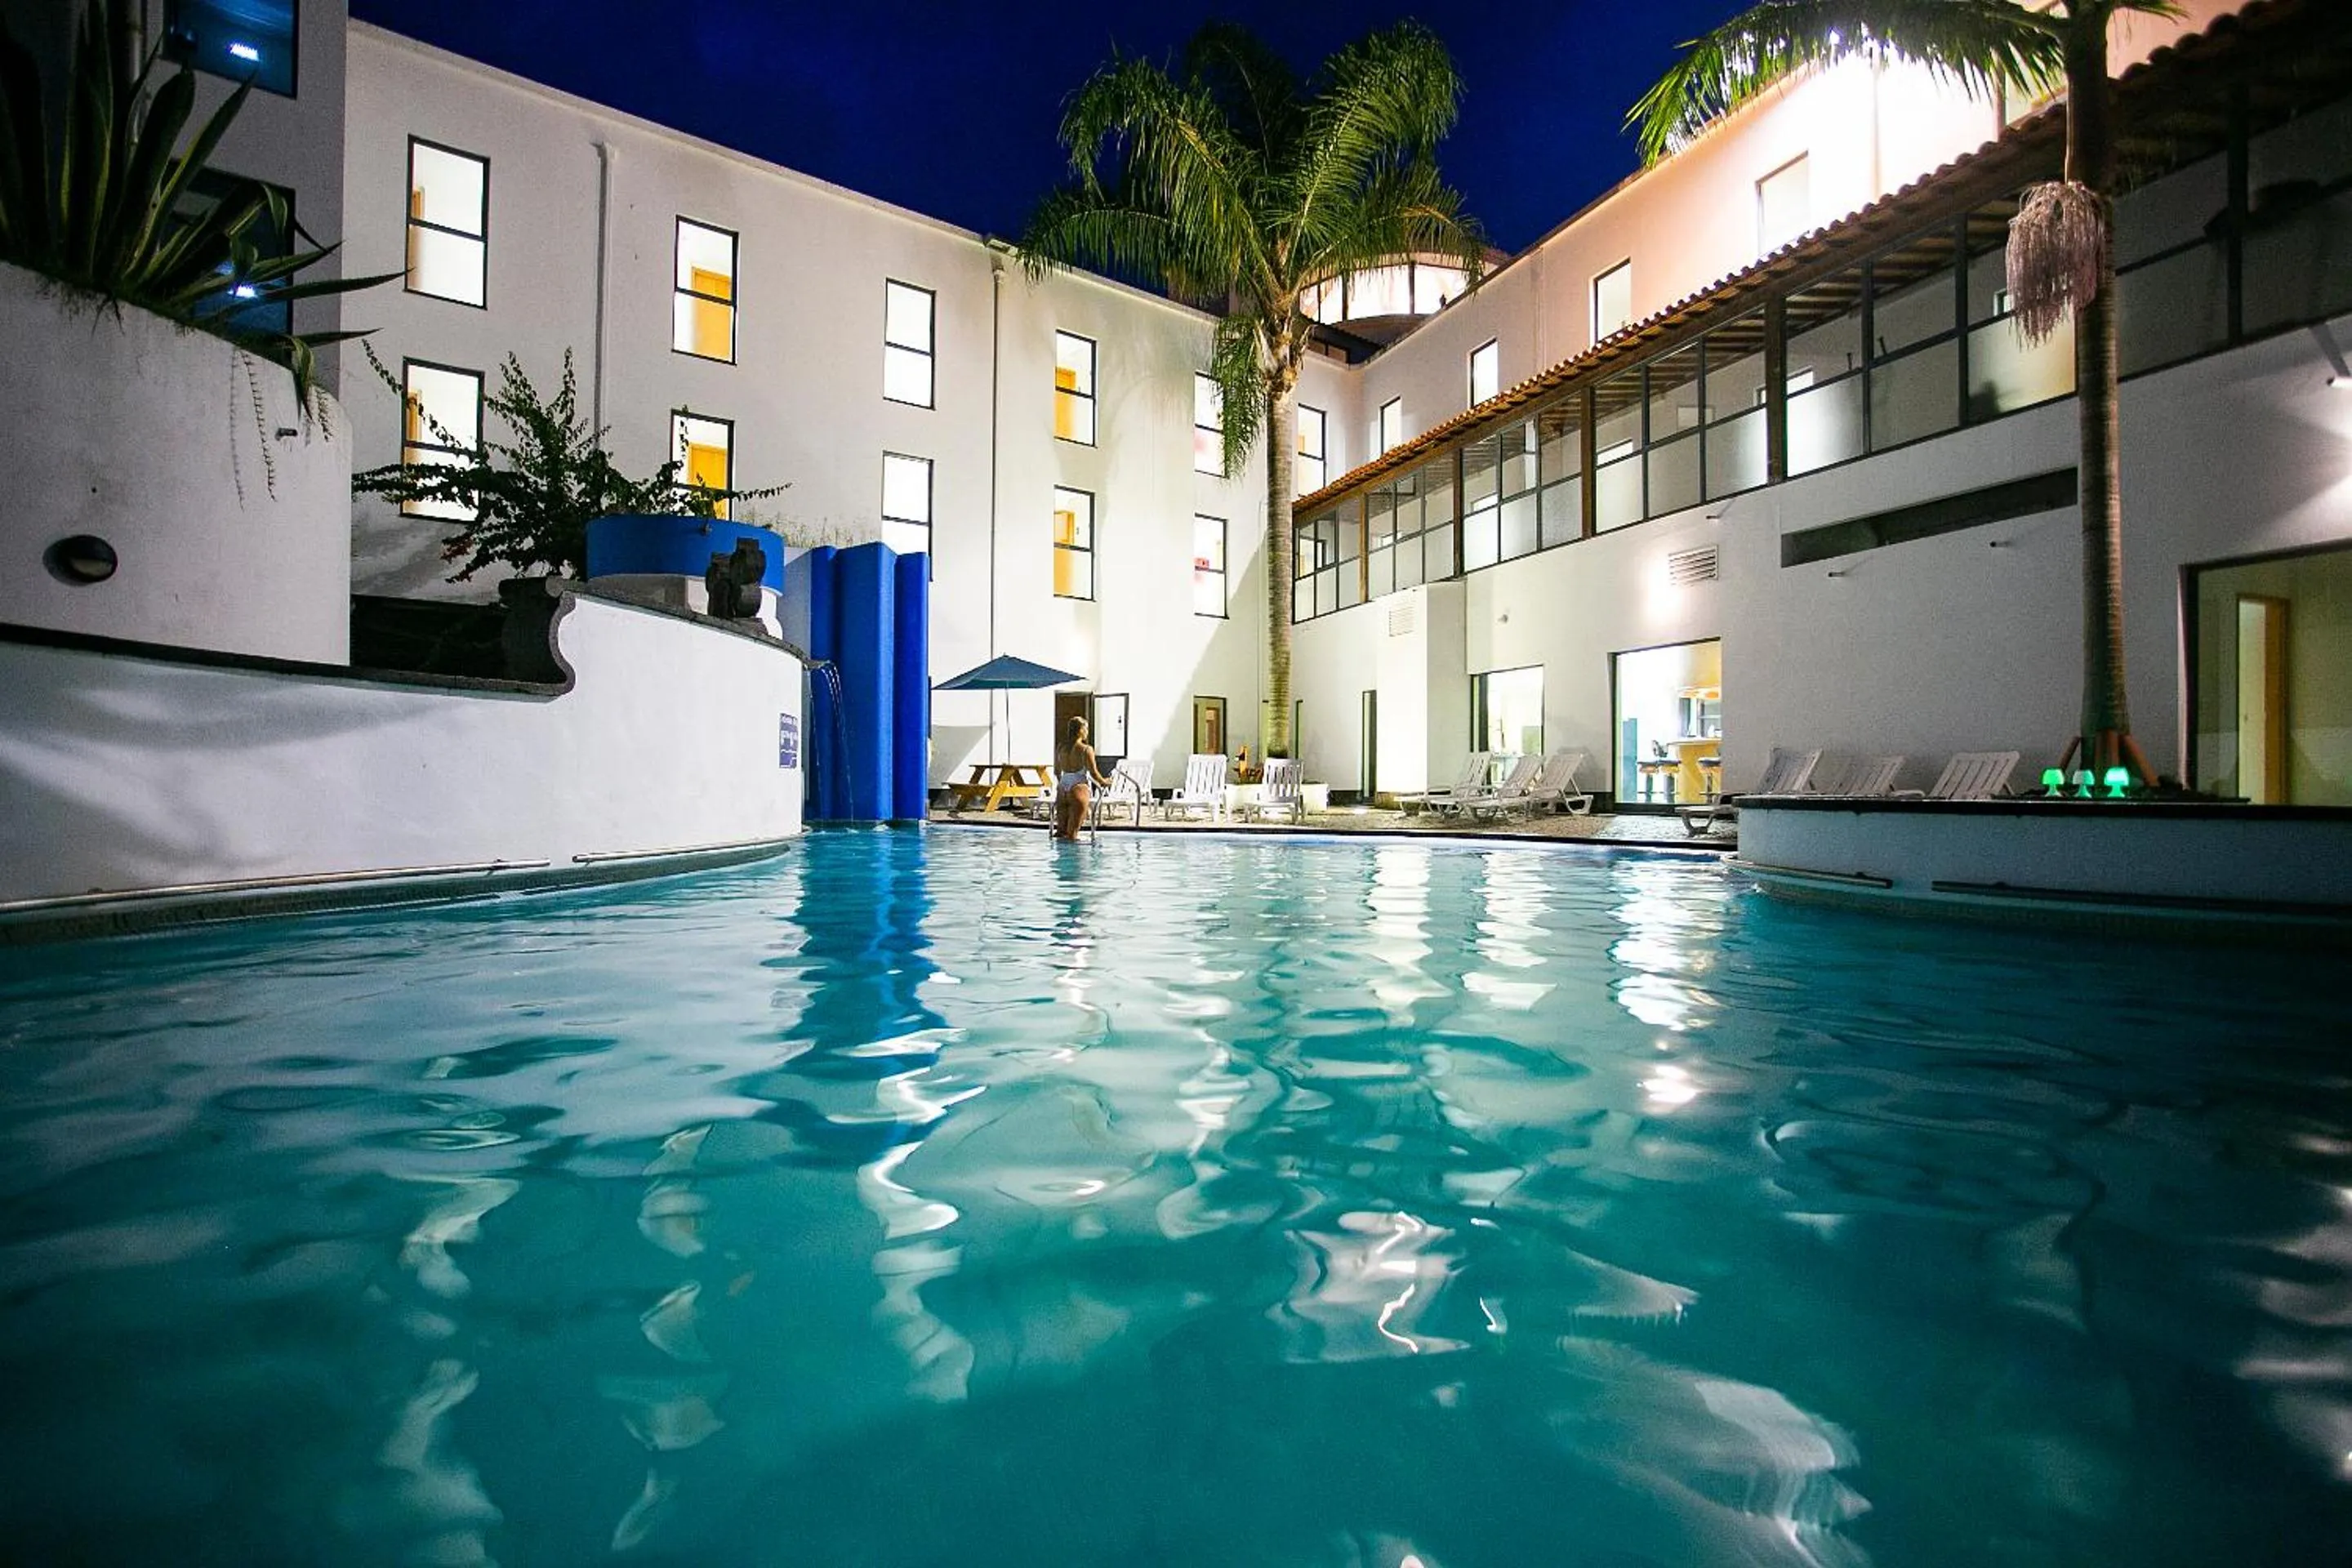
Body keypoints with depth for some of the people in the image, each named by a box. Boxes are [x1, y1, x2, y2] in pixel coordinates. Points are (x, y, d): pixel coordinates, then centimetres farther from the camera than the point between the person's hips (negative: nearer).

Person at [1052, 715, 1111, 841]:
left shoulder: (1060, 748, 8)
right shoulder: (1086, 750, -9)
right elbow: (1093, 773, -8)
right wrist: (1104, 782, 12)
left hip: (1063, 789, 5)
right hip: (1080, 788, -5)